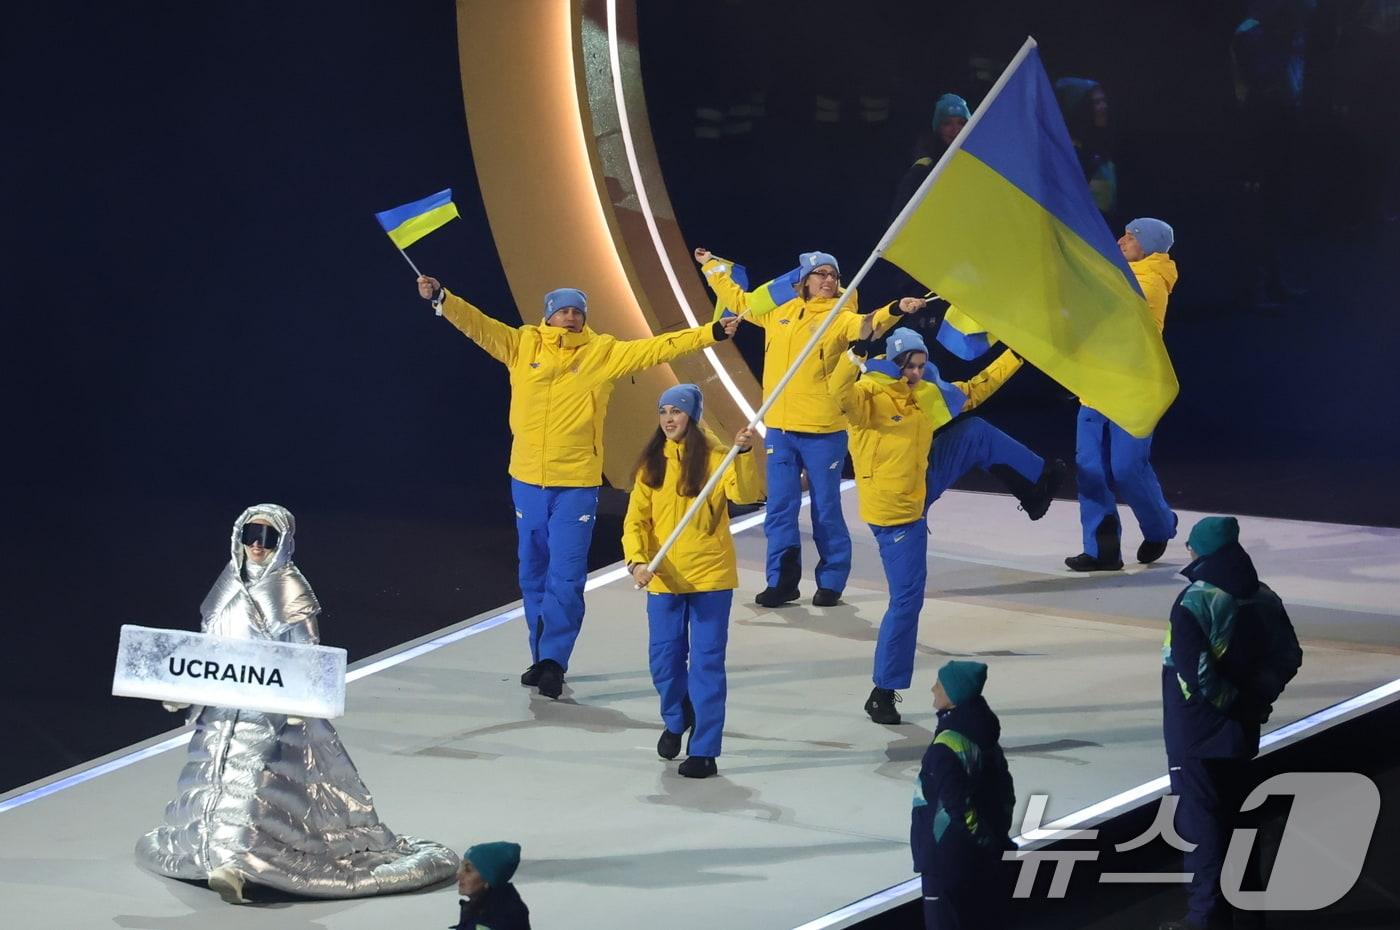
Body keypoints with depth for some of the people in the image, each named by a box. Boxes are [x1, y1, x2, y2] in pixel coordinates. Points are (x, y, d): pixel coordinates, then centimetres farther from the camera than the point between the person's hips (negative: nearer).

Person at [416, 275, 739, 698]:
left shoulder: (603, 353, -1)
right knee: (533, 575, 11)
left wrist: (711, 333, -10)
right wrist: (441, 298, -17)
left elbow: (656, 348, -4)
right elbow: (478, 325, -3)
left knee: (565, 578, -7)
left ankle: (553, 661, -4)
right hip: (527, 480, 3)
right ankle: (542, 659, 22)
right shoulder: (522, 345, 3)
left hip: (577, 484, -3)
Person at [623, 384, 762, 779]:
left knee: (707, 662, -1)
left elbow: (746, 494, -23)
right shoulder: (652, 463, 4)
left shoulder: (714, 457, -7)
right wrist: (637, 560, -16)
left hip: (710, 575, -3)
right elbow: (635, 519, 0)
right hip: (664, 579, 3)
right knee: (664, 661, 11)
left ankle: (703, 750, 4)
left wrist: (744, 453, -37)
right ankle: (676, 720, 40)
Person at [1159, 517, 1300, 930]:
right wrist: (1256, 697, 4)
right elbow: (1289, 657, 6)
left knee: (1201, 820, 2)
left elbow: (1195, 673, -24)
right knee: (1236, 815, 19)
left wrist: (1233, 699, -11)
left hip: (1197, 732, -7)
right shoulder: (1263, 597, 2)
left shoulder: (1195, 602, -19)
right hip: (1242, 729, 7)